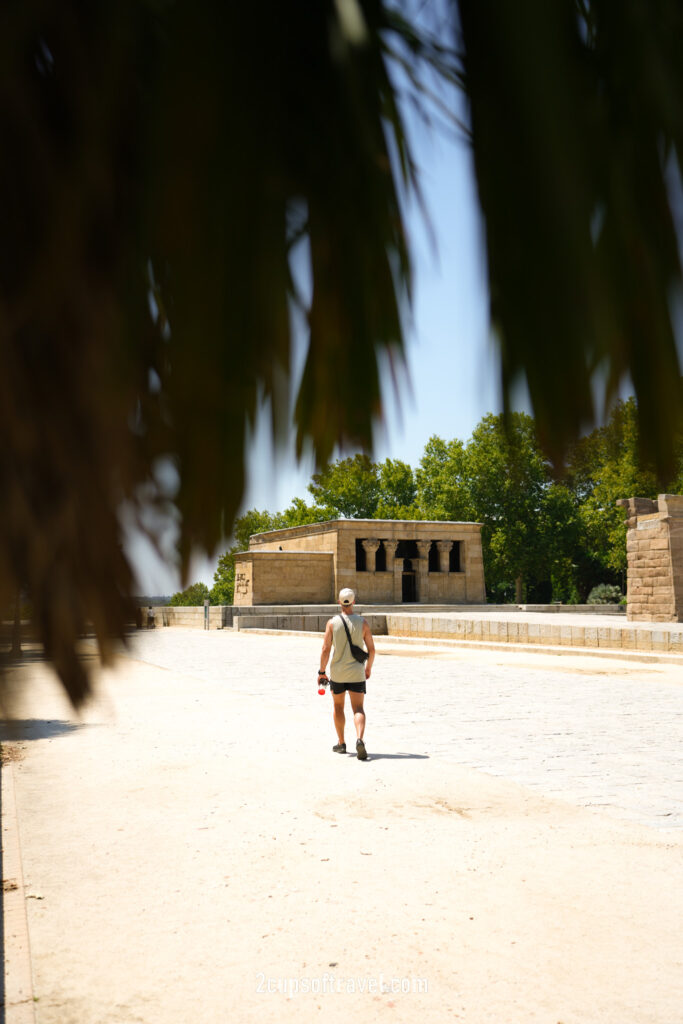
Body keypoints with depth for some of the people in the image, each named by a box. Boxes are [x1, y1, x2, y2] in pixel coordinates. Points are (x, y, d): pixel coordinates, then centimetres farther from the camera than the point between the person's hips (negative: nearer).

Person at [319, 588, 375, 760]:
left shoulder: (332, 623, -5)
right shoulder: (362, 622, -3)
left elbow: (325, 650, -7)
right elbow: (371, 649, 0)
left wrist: (322, 671, 3)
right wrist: (369, 667, 16)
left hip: (337, 672, 0)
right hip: (356, 673, 0)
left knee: (338, 707, 18)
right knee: (358, 709, -1)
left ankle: (341, 744, 25)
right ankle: (359, 739, -26)